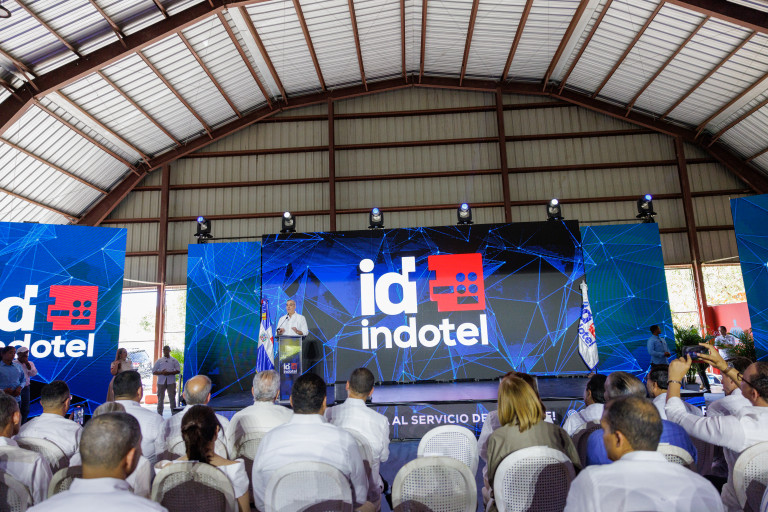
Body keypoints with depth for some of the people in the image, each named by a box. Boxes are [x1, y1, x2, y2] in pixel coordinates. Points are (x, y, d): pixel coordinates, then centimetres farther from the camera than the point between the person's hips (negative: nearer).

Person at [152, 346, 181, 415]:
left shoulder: (174, 361, 11)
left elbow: (178, 370, 2)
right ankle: (159, 414, 10)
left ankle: (174, 413, 1)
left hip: (171, 382, -1)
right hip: (161, 382, 1)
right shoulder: (159, 361, 13)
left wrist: (169, 373, -14)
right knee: (160, 398, 3)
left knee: (172, 398, -3)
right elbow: (154, 372, 8)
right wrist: (161, 373, -11)